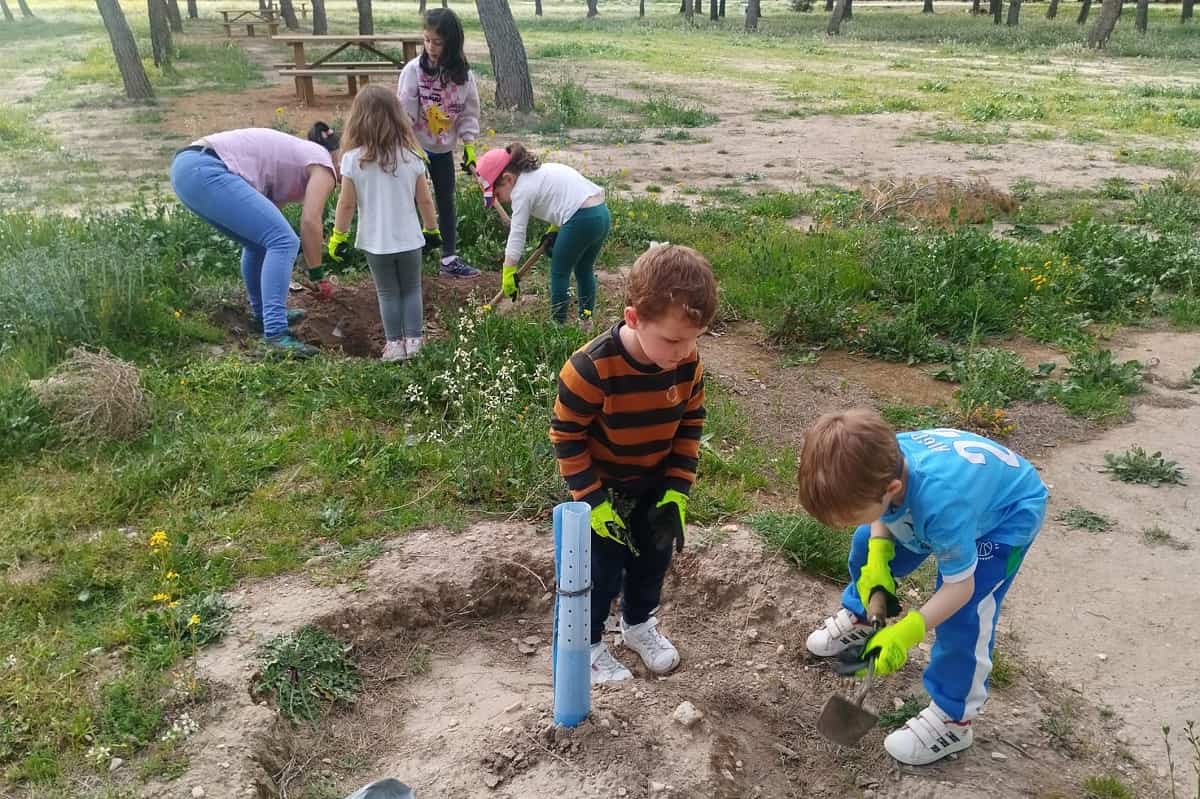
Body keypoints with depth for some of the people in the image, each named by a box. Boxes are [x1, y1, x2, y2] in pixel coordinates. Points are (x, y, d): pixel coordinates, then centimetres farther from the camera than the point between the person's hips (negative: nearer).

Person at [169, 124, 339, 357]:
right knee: (284, 241, -13)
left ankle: (263, 314, 34)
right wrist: (318, 275, 2)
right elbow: (310, 222, -6)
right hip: (206, 171, -10)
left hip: (187, 167, 10)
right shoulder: (323, 162, 6)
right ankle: (275, 333, -20)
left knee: (260, 241, 23)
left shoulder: (296, 154, 30)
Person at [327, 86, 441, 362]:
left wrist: (338, 236, 4)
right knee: (411, 290, 18)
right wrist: (432, 229, 13)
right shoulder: (411, 156, -8)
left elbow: (346, 204, -9)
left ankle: (395, 343, 15)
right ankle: (413, 339, 18)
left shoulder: (353, 159, -12)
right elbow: (425, 200, -2)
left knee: (388, 293, 14)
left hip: (375, 243, -1)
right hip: (409, 239, 1)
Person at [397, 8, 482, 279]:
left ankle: (449, 259, 19)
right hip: (414, 148, -3)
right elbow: (404, 114, -15)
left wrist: (469, 147, -4)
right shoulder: (414, 70, -15)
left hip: (443, 150, 4)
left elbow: (469, 114, 2)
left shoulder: (464, 75, -7)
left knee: (447, 202, 10)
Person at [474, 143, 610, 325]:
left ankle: (558, 322, 13)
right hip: (602, 214, 9)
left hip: (582, 219, -9)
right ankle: (587, 318, 26)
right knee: (584, 270, 22)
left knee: (559, 272, 8)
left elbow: (516, 235, -6)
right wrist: (554, 229, 18)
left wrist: (508, 275, -4)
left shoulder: (522, 190, -4)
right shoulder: (542, 170, 21)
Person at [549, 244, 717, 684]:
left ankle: (638, 623, 47)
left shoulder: (687, 363, -18)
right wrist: (594, 501, -20)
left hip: (656, 486, 5)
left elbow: (690, 423, -3)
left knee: (653, 559, 20)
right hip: (603, 487, -5)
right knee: (602, 572, 7)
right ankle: (588, 642, 33)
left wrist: (677, 490, -8)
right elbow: (566, 434, -22)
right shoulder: (591, 368, -34)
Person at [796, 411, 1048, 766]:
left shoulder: (941, 503, -46)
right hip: (971, 482, 7)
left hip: (1011, 509, -7)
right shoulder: (881, 461, -30)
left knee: (963, 612, -18)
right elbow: (882, 516, -4)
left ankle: (952, 718, 2)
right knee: (867, 543, 7)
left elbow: (960, 587, -30)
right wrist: (878, 559, -18)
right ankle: (859, 619, 35)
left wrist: (905, 633, -32)